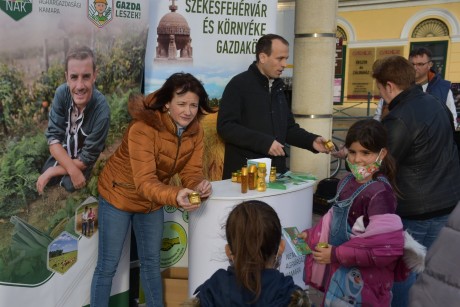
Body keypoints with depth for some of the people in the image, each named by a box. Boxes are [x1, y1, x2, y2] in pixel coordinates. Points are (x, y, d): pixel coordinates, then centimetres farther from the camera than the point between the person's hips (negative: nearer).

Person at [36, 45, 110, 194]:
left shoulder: (101, 112, -37)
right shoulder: (61, 93, -25)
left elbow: (86, 158, -27)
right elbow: (53, 137, -23)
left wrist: (52, 171, -23)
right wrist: (73, 170, -35)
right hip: (62, 151, 3)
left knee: (70, 185, -20)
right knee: (46, 182, -8)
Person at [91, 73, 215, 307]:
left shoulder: (195, 131, -13)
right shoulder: (143, 128, -32)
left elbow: (191, 172, -13)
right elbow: (144, 182, -38)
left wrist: (199, 185, -36)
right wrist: (174, 196, -56)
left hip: (152, 201, 5)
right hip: (119, 195, -5)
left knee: (151, 263, 17)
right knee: (108, 265, 5)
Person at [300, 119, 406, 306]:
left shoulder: (380, 193, -23)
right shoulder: (347, 182, 3)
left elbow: (389, 246, -28)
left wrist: (336, 255, -22)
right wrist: (311, 235, 6)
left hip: (363, 280, -7)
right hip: (340, 271, 7)